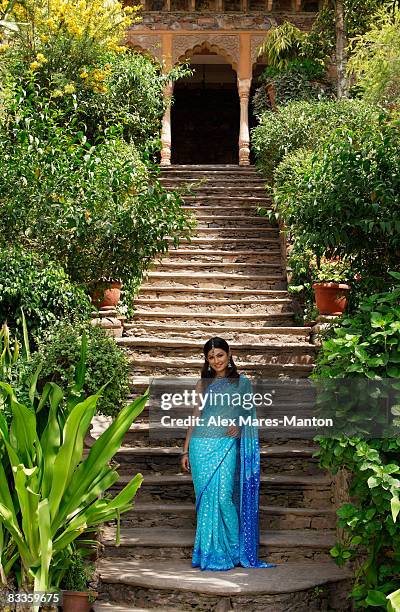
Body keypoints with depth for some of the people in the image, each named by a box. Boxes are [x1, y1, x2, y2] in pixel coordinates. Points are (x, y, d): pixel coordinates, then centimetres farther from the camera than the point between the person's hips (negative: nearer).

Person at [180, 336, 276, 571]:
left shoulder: (242, 382, 7)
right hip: (201, 445, 2)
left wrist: (239, 425, -10)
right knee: (205, 498, 2)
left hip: (226, 446, -2)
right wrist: (186, 450, 10)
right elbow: (196, 417, 13)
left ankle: (231, 551, 3)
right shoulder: (203, 384, 12)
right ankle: (209, 552, 10)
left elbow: (250, 414, 11)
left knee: (223, 497, -10)